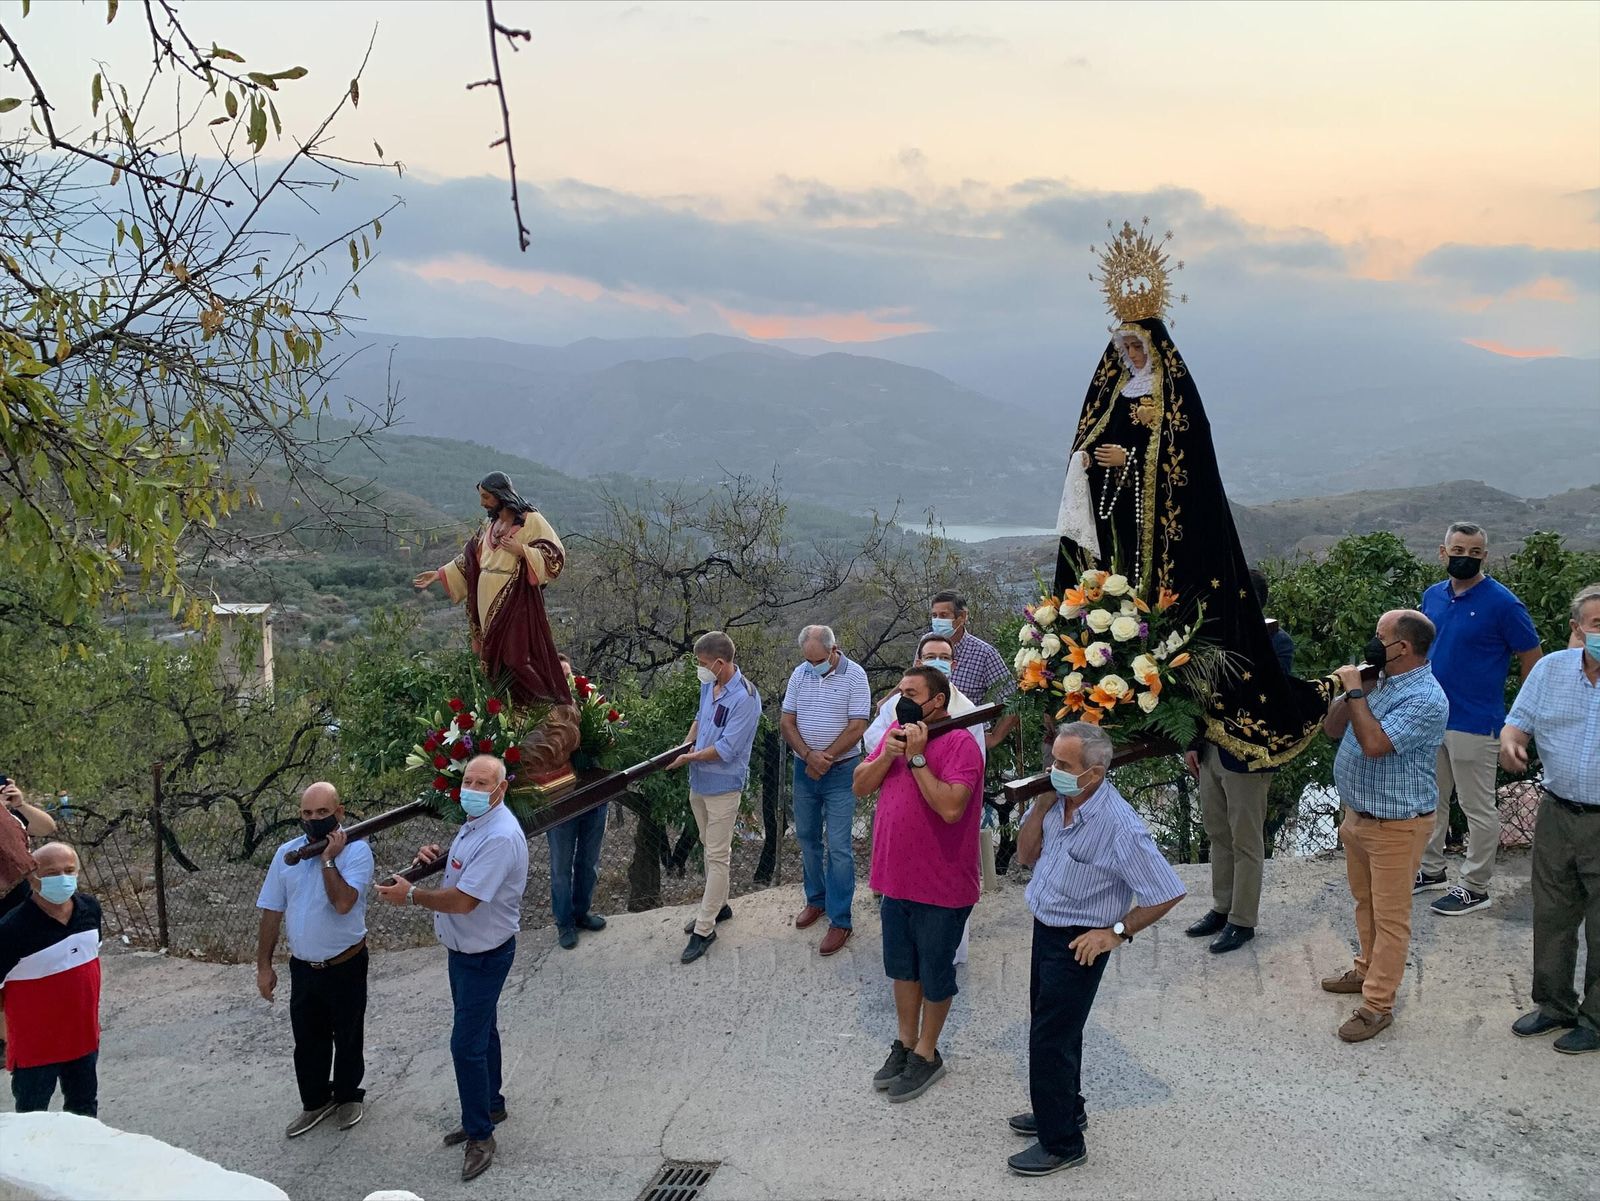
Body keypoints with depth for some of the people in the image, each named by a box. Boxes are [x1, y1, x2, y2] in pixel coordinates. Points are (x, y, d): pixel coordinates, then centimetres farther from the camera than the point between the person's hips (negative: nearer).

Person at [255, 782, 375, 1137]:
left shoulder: (356, 851, -16)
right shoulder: (286, 853, -2)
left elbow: (343, 903, -30)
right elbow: (272, 911, 3)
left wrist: (328, 859, -25)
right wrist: (264, 966, 4)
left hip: (346, 965, -4)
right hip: (302, 967, 4)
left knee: (347, 1037, 14)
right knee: (307, 1041, 16)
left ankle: (348, 1096, 35)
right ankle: (315, 1101, 35)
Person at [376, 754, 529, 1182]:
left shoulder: (501, 837, -30)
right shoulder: (476, 822, 3)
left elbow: (462, 901, -31)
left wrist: (411, 895, -17)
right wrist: (438, 856, -2)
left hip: (485, 955, -10)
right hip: (464, 950, 10)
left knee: (467, 1044, -4)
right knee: (482, 1031, 22)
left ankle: (480, 1135, 10)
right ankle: (490, 1106, 39)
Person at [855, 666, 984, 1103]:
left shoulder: (960, 744, -19)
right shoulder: (895, 732, 3)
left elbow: (950, 808, -30)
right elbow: (860, 786, 2)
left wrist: (917, 756, -27)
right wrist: (888, 754, -15)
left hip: (941, 885, -7)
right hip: (896, 876, 7)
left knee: (934, 973, 11)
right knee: (901, 966, 20)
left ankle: (927, 1054, 28)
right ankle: (905, 1043, 37)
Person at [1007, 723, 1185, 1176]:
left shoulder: (1120, 826, -29)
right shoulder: (1058, 798, -9)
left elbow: (1168, 893, -22)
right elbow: (1026, 855, -1)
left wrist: (1116, 932, -15)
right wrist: (1041, 805, -14)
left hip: (1079, 943, -7)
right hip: (1045, 929, 7)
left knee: (1051, 1039, 2)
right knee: (1053, 1025, 23)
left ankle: (1062, 1143, 20)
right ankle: (1065, 1110, 44)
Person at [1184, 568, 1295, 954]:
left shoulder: (1277, 642, -14)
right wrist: (1194, 743, 10)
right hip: (1211, 751, 7)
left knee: (1246, 842, 6)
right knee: (1218, 835, 18)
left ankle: (1243, 921, 19)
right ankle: (1222, 908, 32)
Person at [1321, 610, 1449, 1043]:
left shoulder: (1425, 698, -22)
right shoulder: (1381, 683, 5)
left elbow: (1374, 744, -32)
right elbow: (1333, 729, 9)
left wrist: (1355, 691, -23)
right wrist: (1349, 689, -6)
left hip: (1396, 826, -9)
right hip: (1357, 816, 9)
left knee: (1390, 917, 1)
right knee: (1365, 902, 23)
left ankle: (1378, 1005, 7)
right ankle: (1368, 970, 41)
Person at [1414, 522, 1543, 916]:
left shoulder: (1503, 603, -13)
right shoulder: (1432, 596, 5)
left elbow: (1532, 660, -7)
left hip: (1475, 724, -6)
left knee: (1478, 808, 4)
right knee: (1432, 800, 17)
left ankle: (1475, 888, 15)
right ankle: (1431, 870, 32)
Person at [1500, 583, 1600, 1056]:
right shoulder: (1550, 669, 1)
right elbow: (1519, 722, 3)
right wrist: (1510, 743, -20)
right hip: (1556, 816, 4)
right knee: (1551, 918, 17)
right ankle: (1555, 1005, 35)